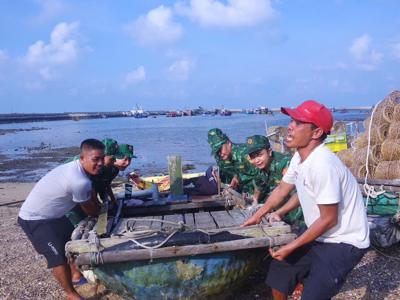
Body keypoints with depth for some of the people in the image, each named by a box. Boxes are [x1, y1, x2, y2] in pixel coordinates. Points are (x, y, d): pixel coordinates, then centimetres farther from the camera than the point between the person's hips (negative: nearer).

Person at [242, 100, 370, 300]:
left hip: (344, 242, -8)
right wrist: (258, 216, 20)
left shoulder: (322, 165, -29)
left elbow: (328, 219, -24)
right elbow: (282, 189, 14)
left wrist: (290, 247, -16)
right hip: (320, 235, 9)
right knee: (279, 271, 14)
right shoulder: (299, 156, -2)